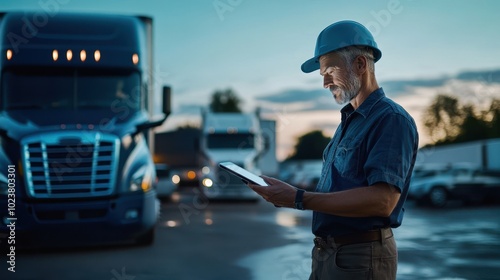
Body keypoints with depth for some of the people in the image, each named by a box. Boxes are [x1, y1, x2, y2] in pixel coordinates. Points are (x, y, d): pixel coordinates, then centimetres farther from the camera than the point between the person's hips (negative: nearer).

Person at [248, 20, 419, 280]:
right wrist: (288, 195, 4)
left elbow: (381, 200, -26)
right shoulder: (348, 121, 16)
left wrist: (299, 199, -25)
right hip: (325, 254, 9)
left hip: (361, 258, -8)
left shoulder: (391, 119, -14)